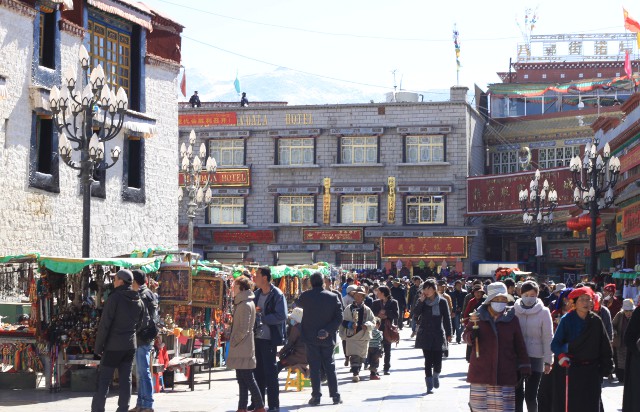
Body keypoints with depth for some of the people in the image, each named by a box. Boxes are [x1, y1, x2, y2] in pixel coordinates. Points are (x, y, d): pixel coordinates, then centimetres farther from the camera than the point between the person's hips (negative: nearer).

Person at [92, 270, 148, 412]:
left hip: (113, 346, -6)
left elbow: (104, 324, -13)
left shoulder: (114, 298, -13)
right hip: (130, 346, 6)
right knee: (126, 379, 8)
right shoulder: (139, 301, 8)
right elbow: (142, 323, 14)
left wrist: (98, 346, -9)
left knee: (104, 379, -1)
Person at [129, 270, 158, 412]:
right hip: (142, 338, 10)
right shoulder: (147, 294, 16)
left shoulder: (143, 295, -13)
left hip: (143, 338, -10)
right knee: (141, 373, 14)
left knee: (144, 372, -7)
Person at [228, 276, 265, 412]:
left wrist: (233, 342, -11)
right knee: (242, 379, 10)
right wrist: (233, 341, 14)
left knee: (248, 379, -5)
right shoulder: (241, 303, 15)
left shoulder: (245, 305, -16)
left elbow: (243, 330, -20)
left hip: (243, 349, -10)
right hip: (240, 349, 10)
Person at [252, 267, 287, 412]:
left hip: (269, 339, -7)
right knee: (258, 370, 12)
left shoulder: (277, 295, -10)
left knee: (270, 371, -4)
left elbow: (281, 316, -17)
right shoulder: (256, 294, 13)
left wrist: (262, 318, -17)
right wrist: (253, 311, -3)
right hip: (257, 337, 7)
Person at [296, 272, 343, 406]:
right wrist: (328, 330, -9)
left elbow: (298, 303, 16)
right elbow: (339, 317, -8)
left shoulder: (306, 296, -7)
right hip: (327, 338, 1)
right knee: (330, 366, 10)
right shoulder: (332, 297, -4)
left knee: (314, 367, 3)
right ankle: (335, 395, 9)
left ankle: (316, 396, 1)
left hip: (311, 337, -1)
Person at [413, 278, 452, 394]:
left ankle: (436, 376, 29)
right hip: (425, 335, 1)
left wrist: (449, 334, 1)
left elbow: (447, 318, 3)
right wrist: (421, 301, -16)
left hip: (438, 335, -1)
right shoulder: (422, 301, 4)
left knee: (437, 361, -4)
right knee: (428, 361, -1)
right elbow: (416, 314, -8)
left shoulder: (442, 302, 0)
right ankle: (429, 385, 4)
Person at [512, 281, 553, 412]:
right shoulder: (514, 310, 1)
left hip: (535, 358, -2)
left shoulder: (543, 312, -3)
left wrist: (548, 360, -4)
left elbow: (548, 338, -2)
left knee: (531, 396, 1)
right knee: (517, 395, 8)